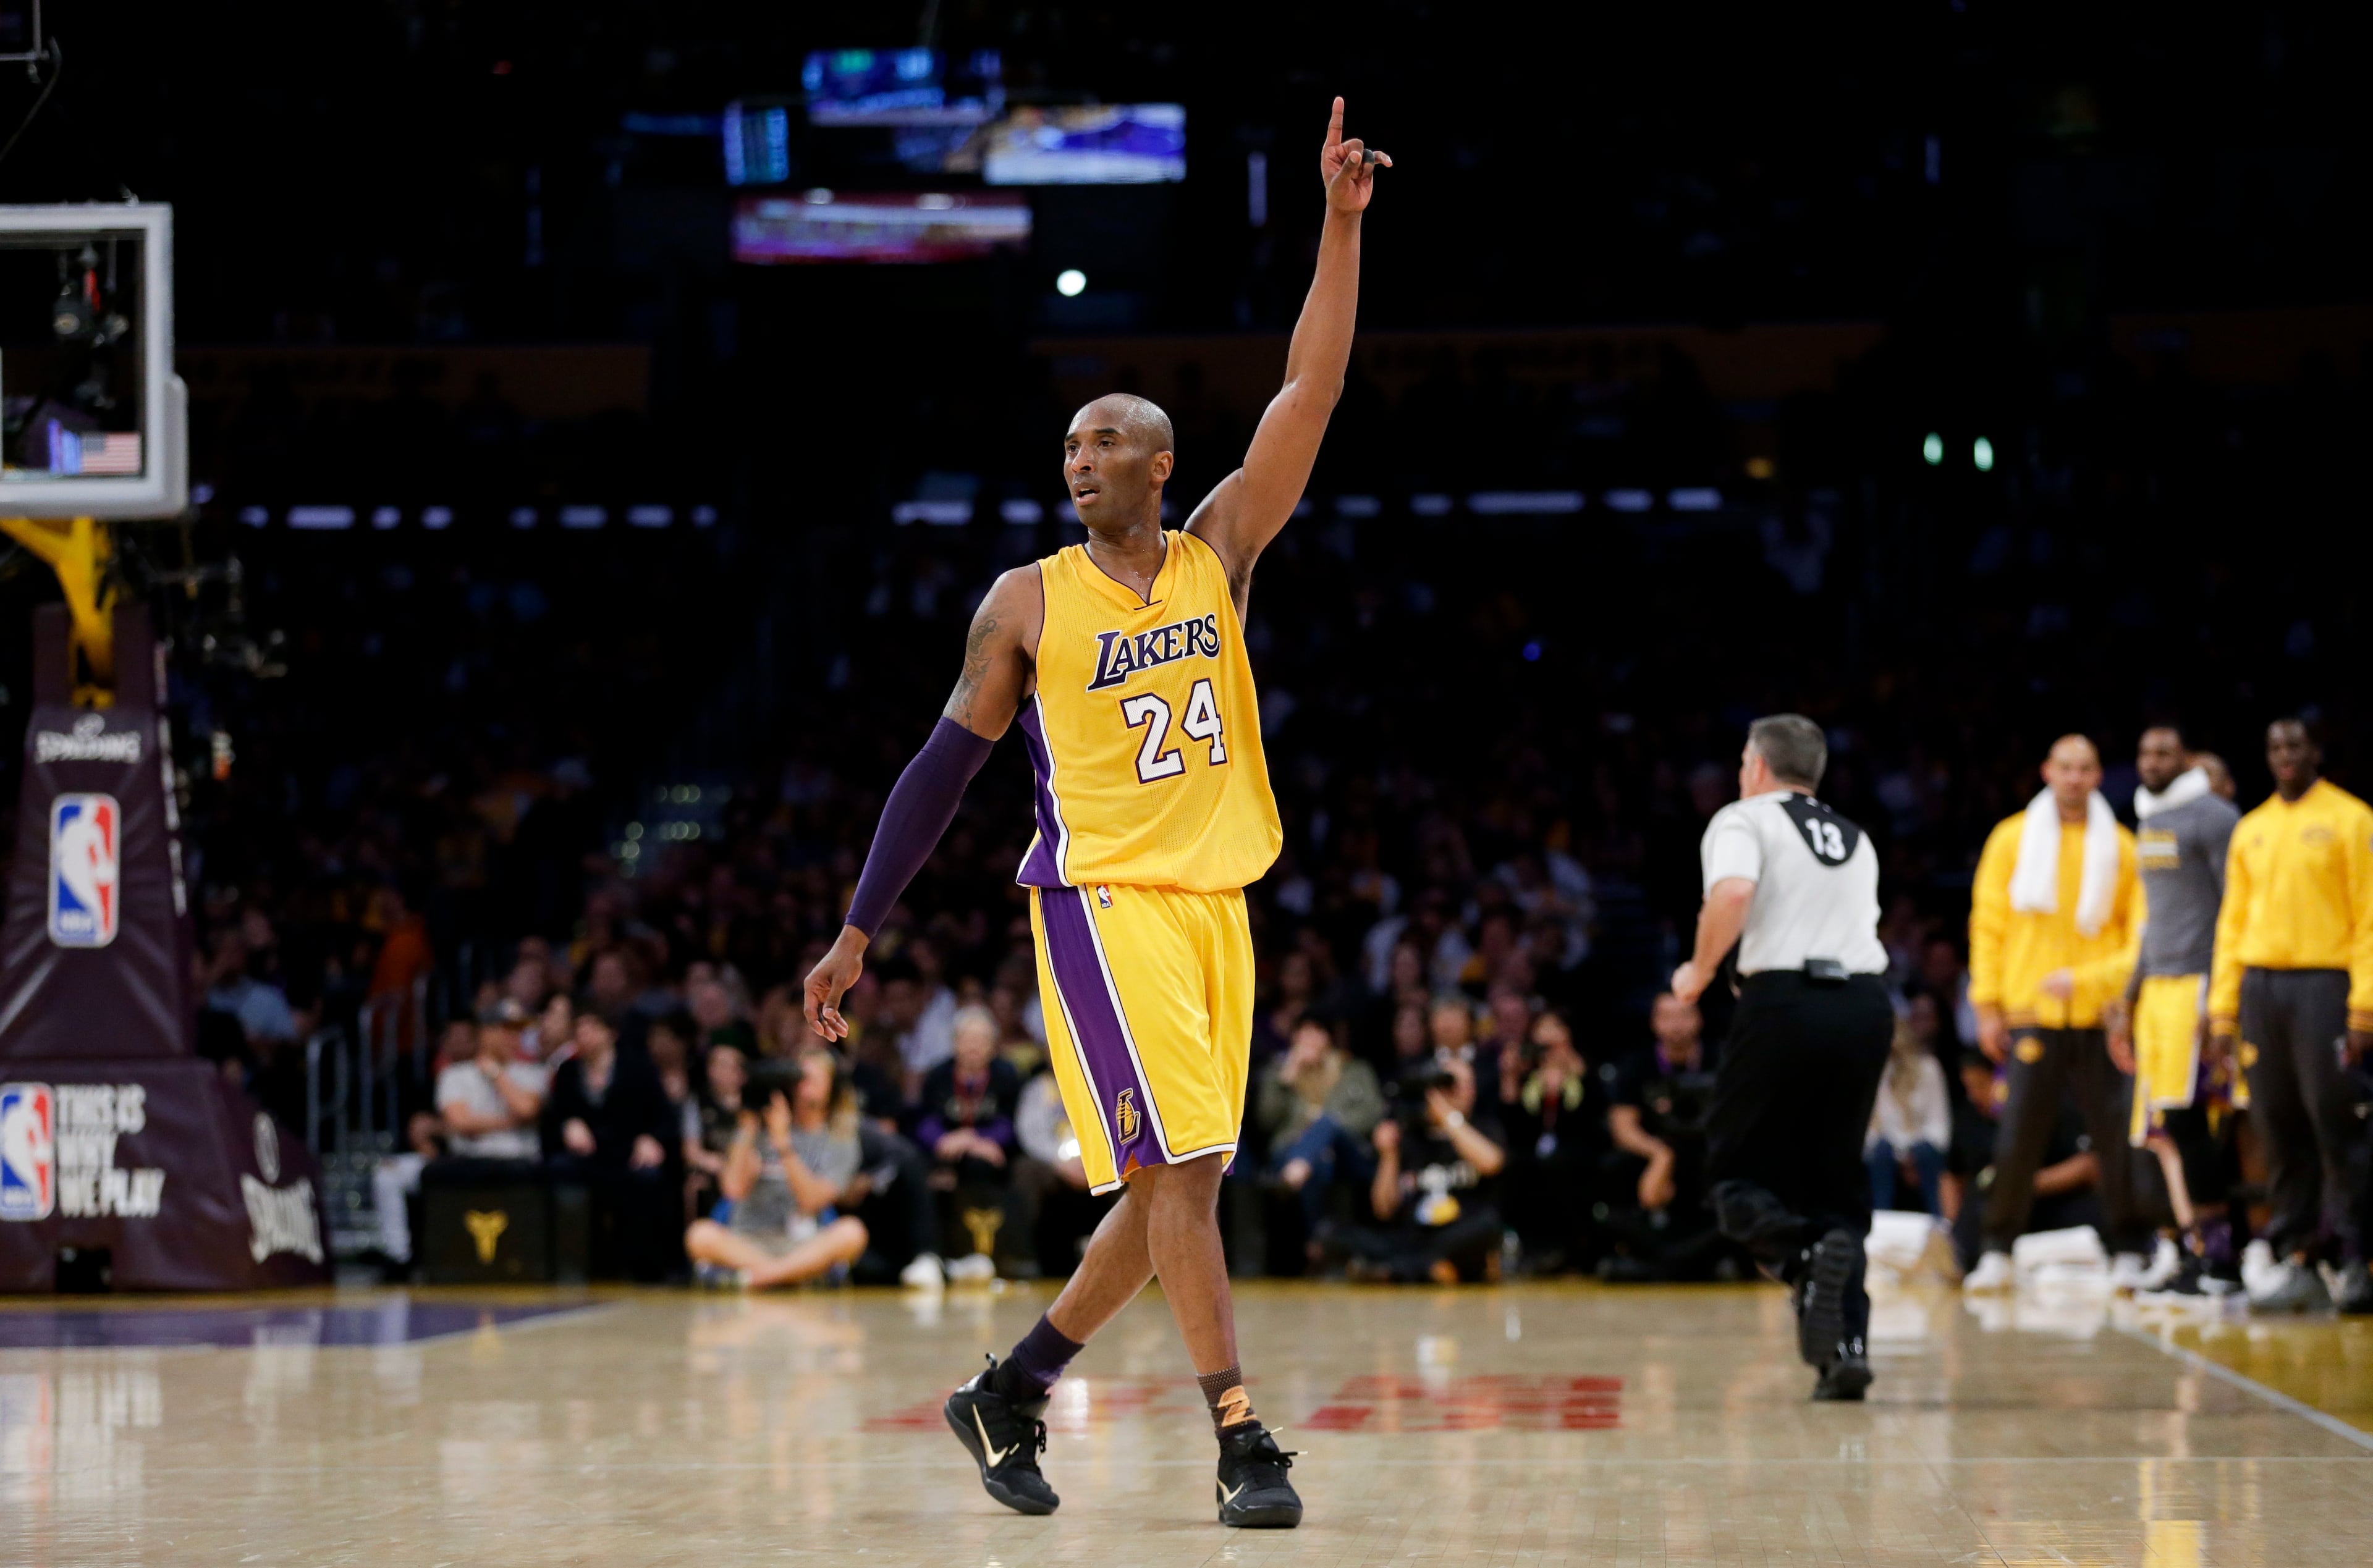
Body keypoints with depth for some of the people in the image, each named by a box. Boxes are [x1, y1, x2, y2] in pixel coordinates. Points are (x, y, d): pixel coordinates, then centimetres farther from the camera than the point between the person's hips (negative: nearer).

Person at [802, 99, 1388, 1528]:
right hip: (1104, 901, -4)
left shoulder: (1220, 554, 7)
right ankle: (1243, 1446, -12)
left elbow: (1311, 395, -2)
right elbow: (945, 768, 5)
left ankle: (1011, 1391, 23)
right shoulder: (1028, 603, 1)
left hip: (1215, 903, 5)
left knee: (1176, 1189, 8)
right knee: (1179, 1168, -13)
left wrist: (1343, 222, -11)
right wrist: (860, 929, 2)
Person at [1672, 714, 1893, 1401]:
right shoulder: (1854, 839, 25)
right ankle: (1847, 1346, -1)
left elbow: (1733, 892, -15)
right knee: (1836, 1178, 12)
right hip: (1867, 1002, 5)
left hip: (1785, 1001, -5)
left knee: (1735, 1167, 6)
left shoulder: (1744, 820, 5)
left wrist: (1700, 972, -3)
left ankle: (1802, 1256, -25)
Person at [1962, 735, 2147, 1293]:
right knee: (2017, 1136, -3)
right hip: (2031, 1014, 0)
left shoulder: (2121, 848, 5)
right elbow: (1989, 923, 7)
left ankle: (2129, 1252, 10)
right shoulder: (2011, 840, 7)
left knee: (2116, 1135, 0)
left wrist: (2089, 979, -8)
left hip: (2100, 1013, 0)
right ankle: (1998, 1252, 4)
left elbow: (2141, 932, 6)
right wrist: (1988, 1004, 1)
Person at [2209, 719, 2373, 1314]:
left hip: (2323, 984, -5)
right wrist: (2222, 1008, 10)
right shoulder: (2251, 830, 17)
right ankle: (2295, 1260, 8)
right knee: (2279, 1132, 4)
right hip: (2260, 987, 5)